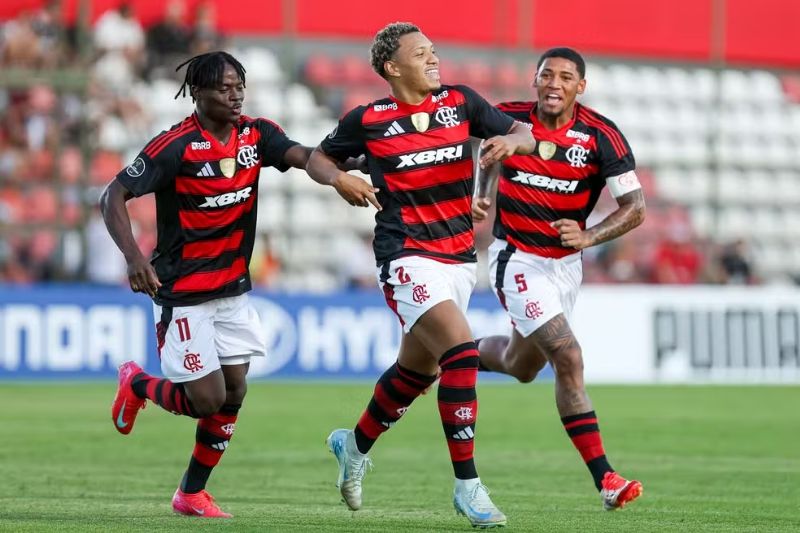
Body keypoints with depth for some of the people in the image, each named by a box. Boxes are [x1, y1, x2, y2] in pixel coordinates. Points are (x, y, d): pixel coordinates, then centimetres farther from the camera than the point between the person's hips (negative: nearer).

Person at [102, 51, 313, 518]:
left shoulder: (256, 134, -1)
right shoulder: (176, 146, -17)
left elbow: (305, 156, -17)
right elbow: (114, 196, -17)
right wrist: (134, 257, -32)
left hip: (233, 288, 6)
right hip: (182, 292, -6)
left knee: (235, 391, 3)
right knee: (207, 399, -8)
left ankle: (192, 493, 19)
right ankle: (137, 384, 24)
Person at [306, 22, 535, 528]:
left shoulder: (460, 102, 4)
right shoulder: (368, 120, -3)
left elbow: (525, 135, 6)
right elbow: (318, 158, 12)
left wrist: (509, 141, -17)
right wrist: (339, 178, -9)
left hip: (460, 256, 5)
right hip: (407, 256, -5)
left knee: (417, 368, 17)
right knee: (461, 352, -23)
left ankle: (355, 445, 44)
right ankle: (468, 485, -19)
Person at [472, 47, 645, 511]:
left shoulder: (601, 136, -12)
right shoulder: (509, 119, -11)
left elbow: (635, 207, -13)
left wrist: (589, 237, -28)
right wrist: (481, 196, 0)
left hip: (566, 261, 4)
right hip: (517, 259, -4)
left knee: (523, 366, 20)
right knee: (568, 358, -18)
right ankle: (605, 479, -17)